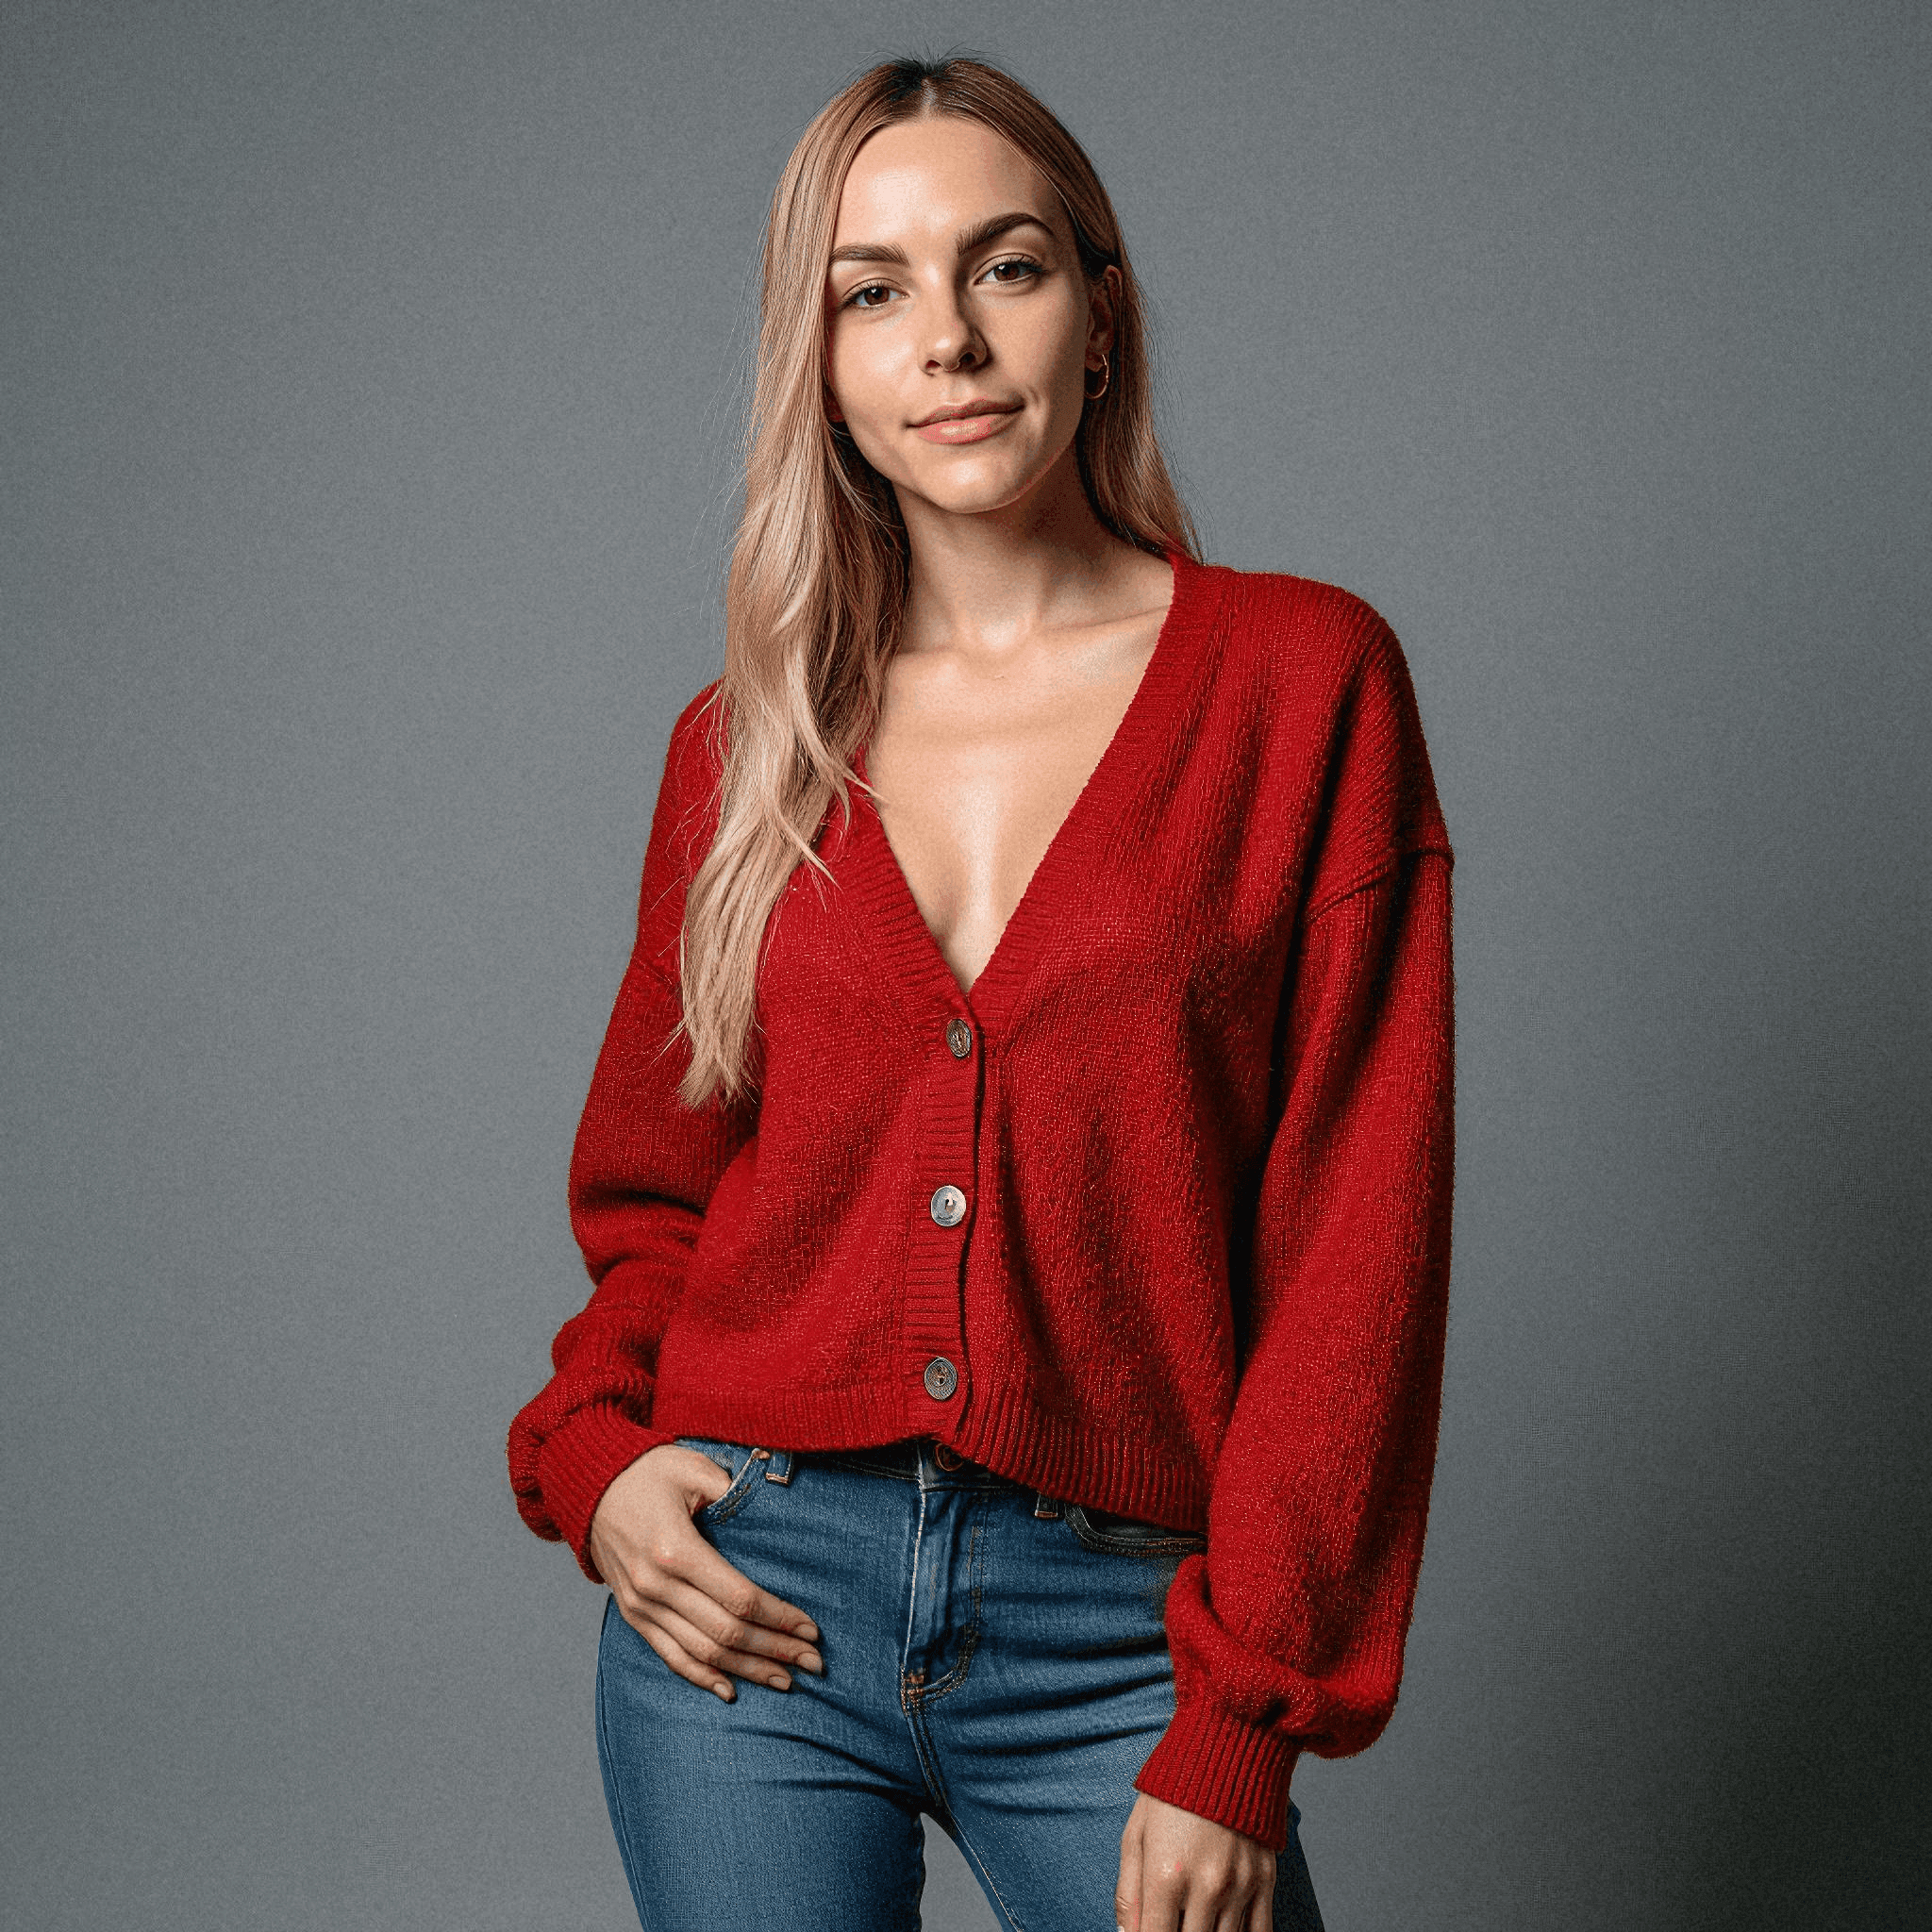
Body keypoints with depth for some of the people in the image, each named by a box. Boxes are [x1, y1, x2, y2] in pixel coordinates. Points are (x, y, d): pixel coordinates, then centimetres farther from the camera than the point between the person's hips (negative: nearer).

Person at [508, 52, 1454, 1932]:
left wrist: (1239, 1734, -8)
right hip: (754, 1599, 2)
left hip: (1112, 1634, -2)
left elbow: (1356, 1231, -6)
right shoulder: (744, 742, 6)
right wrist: (596, 1452, -3)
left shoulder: (1304, 675, -2)